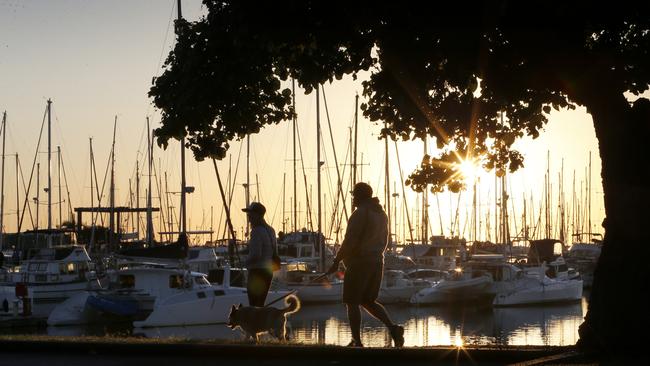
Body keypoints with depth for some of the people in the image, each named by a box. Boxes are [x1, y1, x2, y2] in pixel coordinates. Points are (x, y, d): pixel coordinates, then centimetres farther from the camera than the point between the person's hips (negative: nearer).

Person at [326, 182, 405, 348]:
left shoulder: (360, 214, -14)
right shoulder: (381, 214, 14)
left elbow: (350, 241, -19)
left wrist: (336, 262, -13)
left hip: (359, 263, -8)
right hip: (376, 262, 8)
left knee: (352, 303, 0)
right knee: (368, 301, 16)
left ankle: (357, 342, -4)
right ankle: (393, 327, -3)